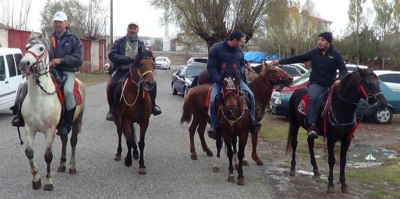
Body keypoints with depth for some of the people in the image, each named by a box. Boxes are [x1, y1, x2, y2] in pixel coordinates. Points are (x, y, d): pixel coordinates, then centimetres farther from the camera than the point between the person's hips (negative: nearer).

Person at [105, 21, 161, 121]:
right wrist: (128, 59, -19)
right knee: (112, 85, -28)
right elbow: (112, 55, -7)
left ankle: (152, 105, 8)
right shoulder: (120, 42, 6)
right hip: (122, 70, -3)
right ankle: (112, 110, -7)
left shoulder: (141, 44, 16)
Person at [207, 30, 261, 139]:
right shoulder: (216, 48, -10)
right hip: (220, 80, -4)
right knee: (213, 101, -25)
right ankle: (215, 126, -7)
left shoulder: (239, 51, 6)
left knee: (250, 95, -14)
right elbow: (211, 67, -11)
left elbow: (242, 65, 19)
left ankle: (252, 121, 0)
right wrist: (220, 81, -21)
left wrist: (240, 72, -6)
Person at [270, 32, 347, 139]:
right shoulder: (314, 52, 4)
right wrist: (280, 61, 3)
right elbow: (298, 58, 6)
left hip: (330, 85, 2)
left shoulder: (336, 54, 1)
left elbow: (343, 69, 0)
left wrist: (339, 79, -23)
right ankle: (312, 126, -43)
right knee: (314, 98, -32)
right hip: (315, 84, -2)